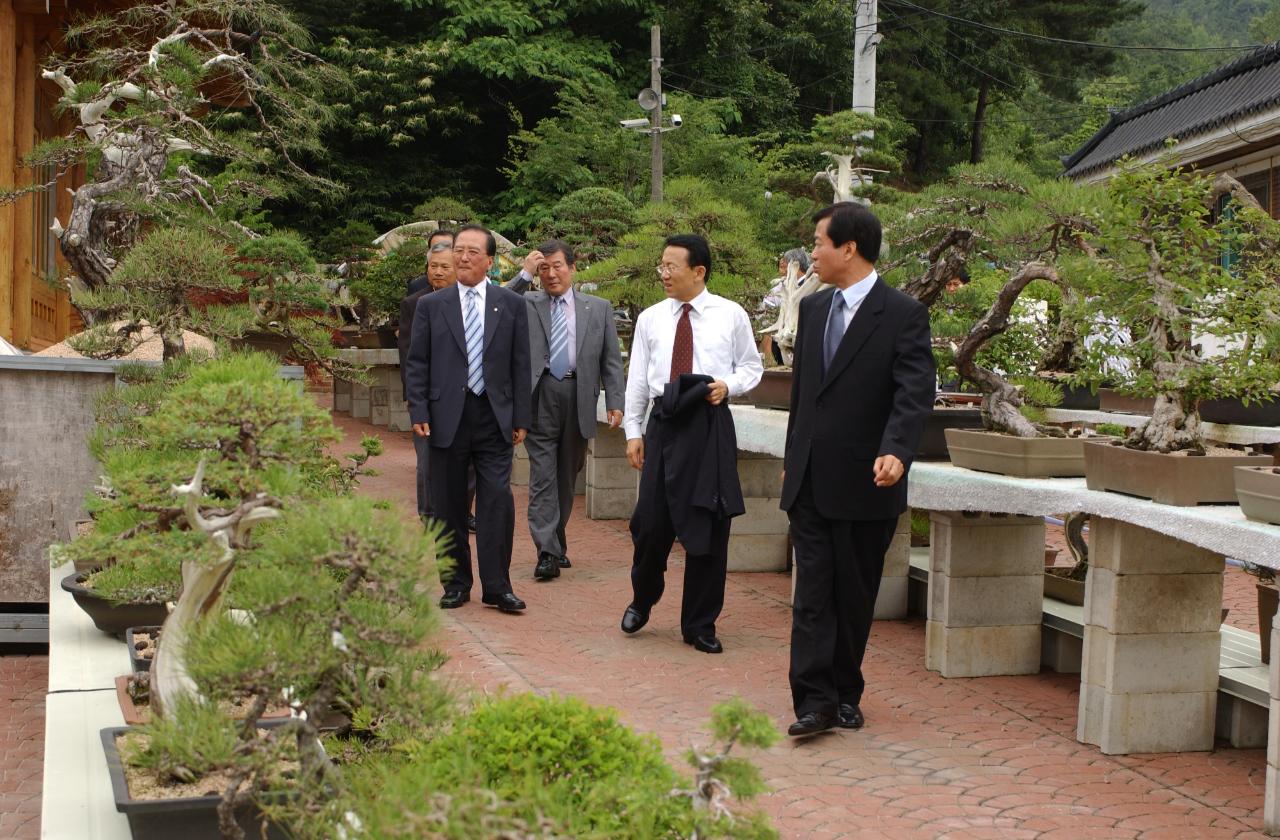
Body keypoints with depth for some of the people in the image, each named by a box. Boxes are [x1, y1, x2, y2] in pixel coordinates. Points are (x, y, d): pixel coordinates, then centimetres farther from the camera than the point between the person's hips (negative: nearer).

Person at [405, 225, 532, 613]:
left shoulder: (511, 305, 7)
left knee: (497, 502, -6)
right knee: (449, 507, 6)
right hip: (447, 418, 1)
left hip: (495, 418, 0)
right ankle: (456, 583, 17)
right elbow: (418, 363, 5)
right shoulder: (430, 305, 6)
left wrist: (521, 418, 2)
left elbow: (520, 364, 6)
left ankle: (497, 586, 1)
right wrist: (418, 413, -5)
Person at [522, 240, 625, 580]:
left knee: (567, 476, 12)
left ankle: (558, 543, 26)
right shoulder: (526, 304, 9)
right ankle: (547, 552, -8)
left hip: (578, 398, 2)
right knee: (543, 477, -7)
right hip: (539, 399, -2)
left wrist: (615, 402, 1)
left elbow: (611, 359, 9)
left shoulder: (598, 308, 10)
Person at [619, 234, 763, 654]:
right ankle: (642, 600, 30)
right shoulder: (650, 319, 8)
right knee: (650, 522, 1)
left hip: (710, 424, -1)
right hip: (664, 424, 1)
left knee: (708, 528, 3)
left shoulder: (731, 315, 3)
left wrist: (728, 385, -10)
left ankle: (700, 625, 17)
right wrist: (633, 432, 7)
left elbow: (752, 366, 11)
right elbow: (637, 379, 10)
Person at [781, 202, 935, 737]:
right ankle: (815, 700, -1)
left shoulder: (904, 314, -8)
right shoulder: (813, 308, 11)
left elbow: (915, 394, -17)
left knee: (854, 596, 8)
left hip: (864, 482, -4)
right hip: (810, 481, 5)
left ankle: (846, 695, 22)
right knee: (812, 592, -1)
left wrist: (896, 451, -34)